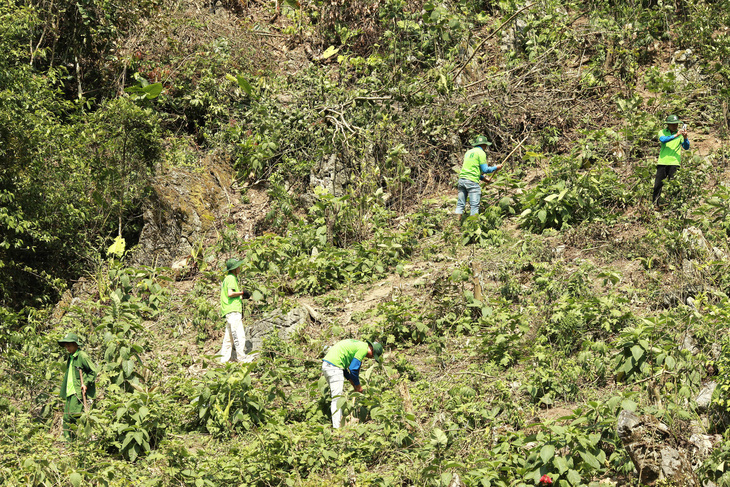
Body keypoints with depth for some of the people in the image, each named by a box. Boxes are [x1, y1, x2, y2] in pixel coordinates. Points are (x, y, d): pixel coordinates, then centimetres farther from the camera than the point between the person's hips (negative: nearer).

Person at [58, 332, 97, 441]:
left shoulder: (82, 356, -7)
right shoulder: (70, 358, 19)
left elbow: (94, 371, -8)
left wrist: (86, 383, -15)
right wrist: (64, 391, 20)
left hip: (78, 391, -9)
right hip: (70, 391, 9)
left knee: (74, 414, -17)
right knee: (66, 417, 5)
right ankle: (67, 440, 9)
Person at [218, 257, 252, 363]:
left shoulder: (229, 278, 22)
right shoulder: (231, 278, -9)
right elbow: (230, 293, -21)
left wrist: (241, 297, 18)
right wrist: (242, 293, -10)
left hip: (229, 311, 11)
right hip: (233, 310, -11)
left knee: (229, 336, 11)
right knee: (239, 334, -12)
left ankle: (225, 358, 12)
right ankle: (241, 356, -14)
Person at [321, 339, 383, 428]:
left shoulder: (357, 345, 23)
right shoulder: (363, 349, -5)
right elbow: (353, 369, -10)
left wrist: (353, 384, 23)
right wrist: (358, 386, 4)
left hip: (326, 364, 10)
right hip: (334, 366, -10)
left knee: (335, 397, 14)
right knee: (337, 398, -9)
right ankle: (337, 427, -12)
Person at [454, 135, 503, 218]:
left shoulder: (468, 152, 23)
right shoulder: (481, 153, 0)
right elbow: (485, 170, -5)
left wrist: (483, 178, 28)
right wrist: (496, 168, 10)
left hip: (462, 178, 7)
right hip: (472, 180, -7)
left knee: (460, 204, 7)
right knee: (474, 205, -6)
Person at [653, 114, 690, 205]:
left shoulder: (680, 134, 8)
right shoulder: (662, 132, 7)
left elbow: (686, 147, 0)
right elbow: (663, 139, -15)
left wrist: (685, 137, -19)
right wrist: (675, 135, -25)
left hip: (674, 163, 0)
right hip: (662, 162, 0)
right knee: (658, 185, 0)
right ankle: (654, 204, 8)